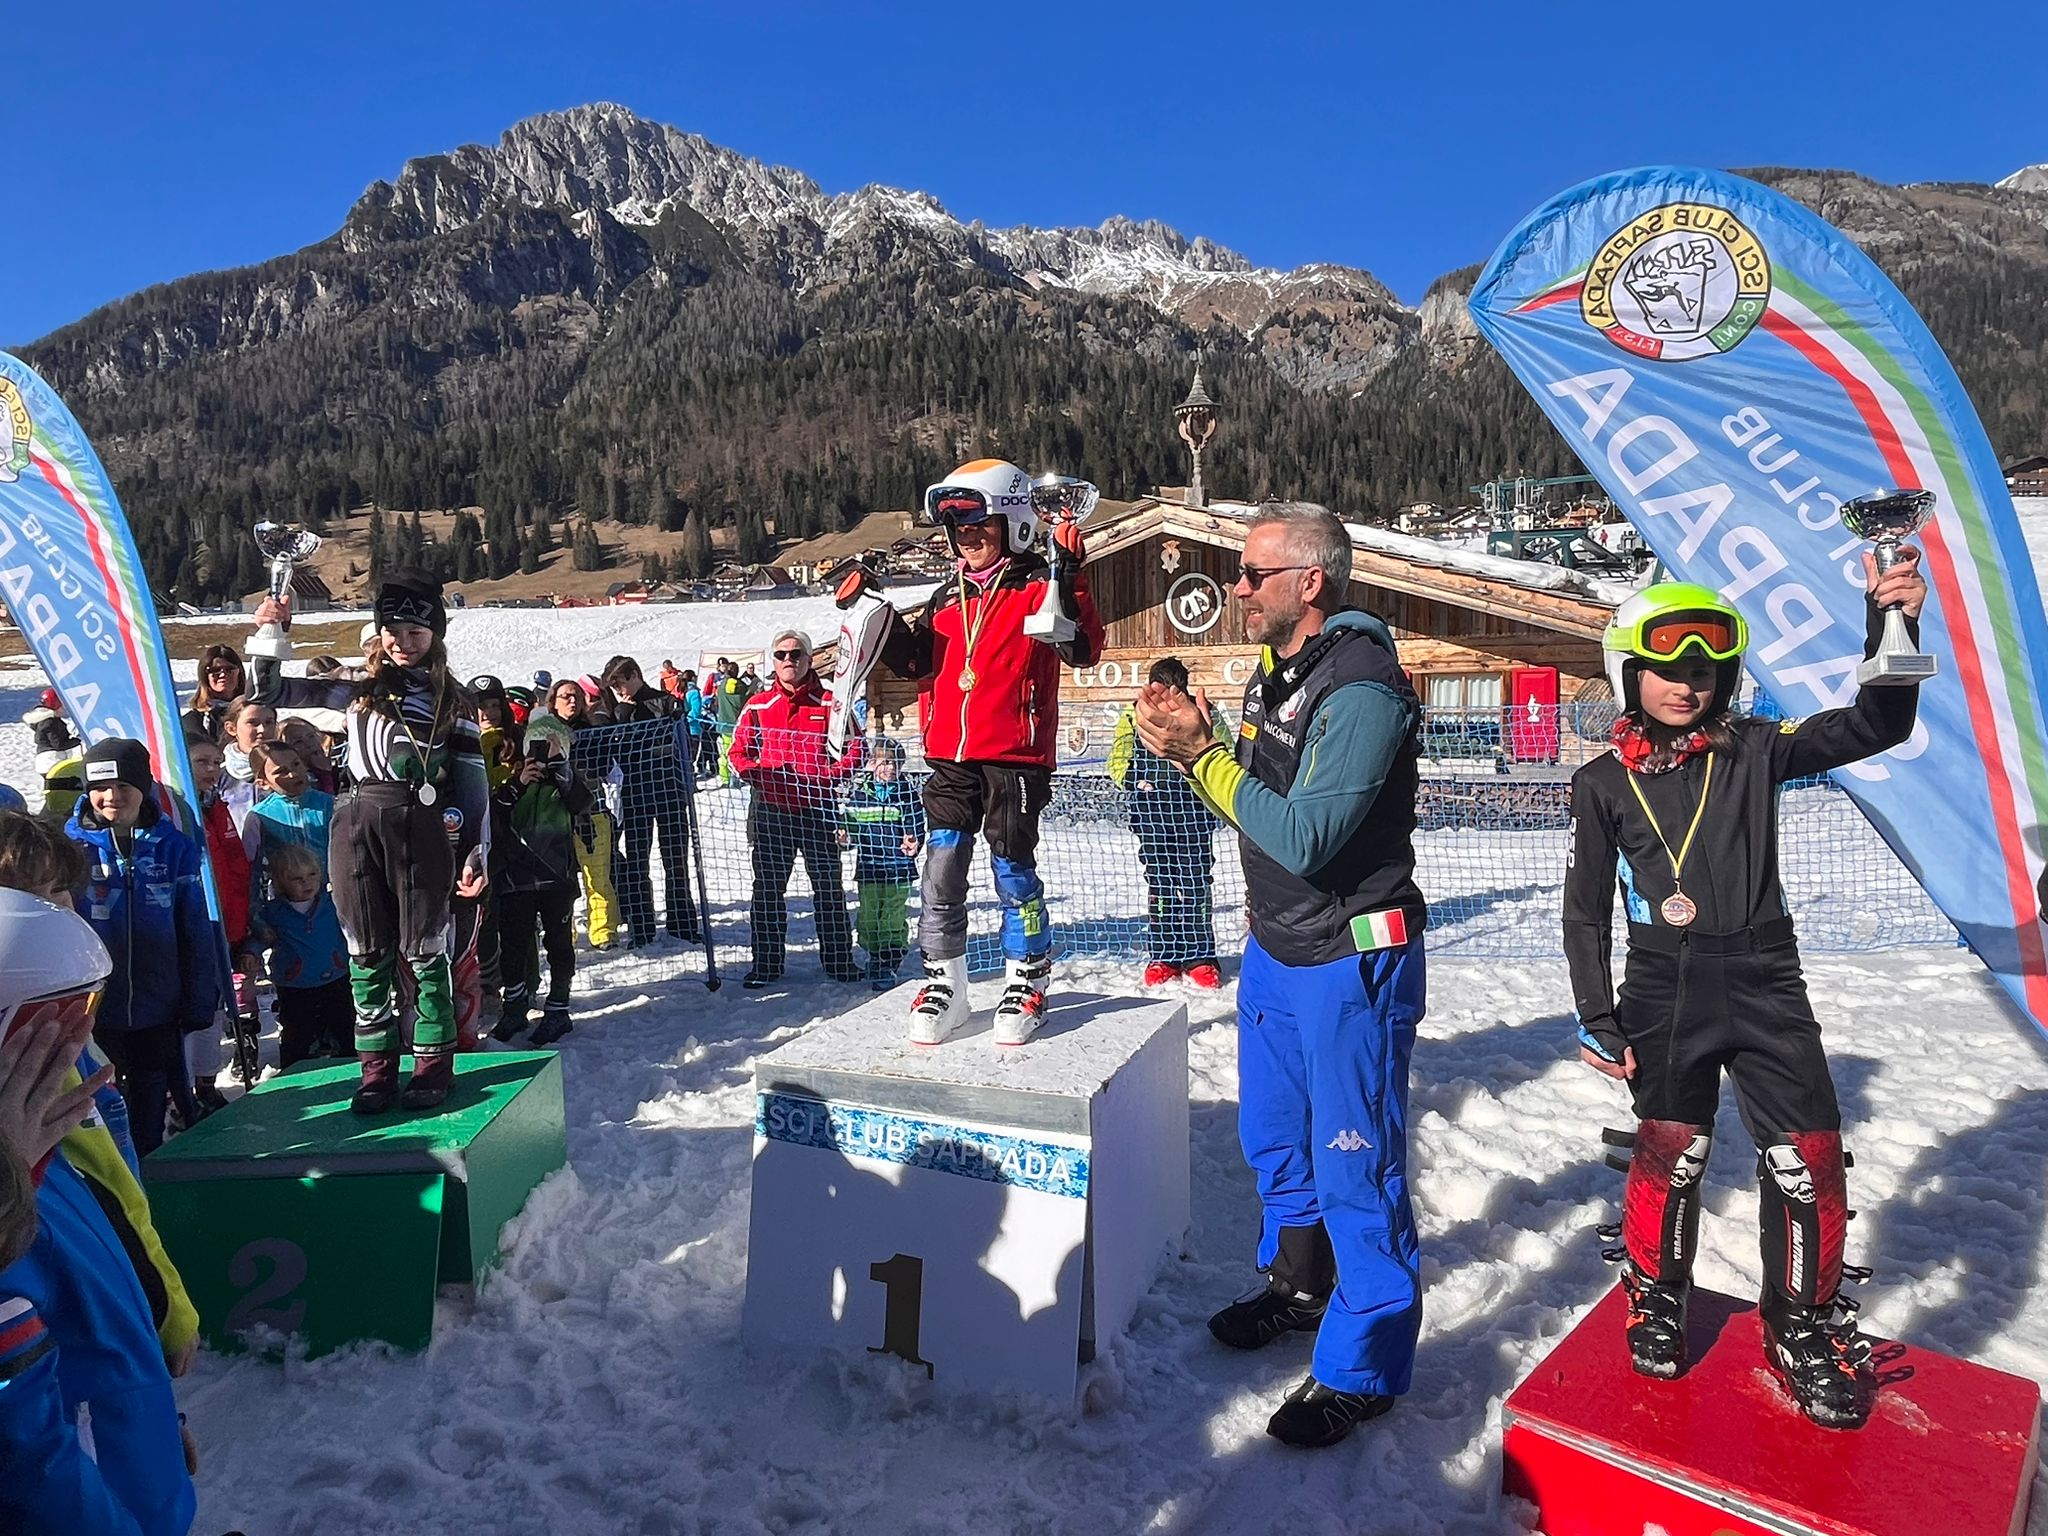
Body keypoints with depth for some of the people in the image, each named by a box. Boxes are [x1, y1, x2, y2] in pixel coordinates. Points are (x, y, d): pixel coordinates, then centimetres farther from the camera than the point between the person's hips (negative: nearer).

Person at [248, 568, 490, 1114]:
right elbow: (271, 691, 17)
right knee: (367, 952, 6)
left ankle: (434, 1060, 12)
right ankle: (377, 1065, 15)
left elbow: (474, 781, 6)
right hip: (358, 828, 3)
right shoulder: (358, 690, 15)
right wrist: (270, 634, 0)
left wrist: (475, 854, 0)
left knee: (423, 949, 2)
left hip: (423, 831, -2)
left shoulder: (451, 702, 9)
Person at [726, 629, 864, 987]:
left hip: (817, 810, -1)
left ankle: (839, 961, 17)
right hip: (770, 811, 2)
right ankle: (766, 966, 17)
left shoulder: (829, 704, 1)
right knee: (767, 889, 7)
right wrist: (760, 776, -9)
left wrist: (829, 777, -13)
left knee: (829, 887, 6)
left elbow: (854, 748, 1)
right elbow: (738, 751, 9)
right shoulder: (758, 706, 7)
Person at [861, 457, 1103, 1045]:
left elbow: (1082, 650, -17)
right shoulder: (950, 595, 14)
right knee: (941, 872, 5)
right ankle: (944, 983, 18)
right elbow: (916, 662, 18)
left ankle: (1026, 982, 20)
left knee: (1013, 872, 3)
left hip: (1016, 758, -5)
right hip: (951, 758, 5)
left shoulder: (1037, 588, -4)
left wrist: (1070, 578, -28)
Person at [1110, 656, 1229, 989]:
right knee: (1158, 883, 6)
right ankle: (1164, 956, 16)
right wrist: (1137, 781, -9)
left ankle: (1200, 956, 11)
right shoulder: (1132, 718, 5)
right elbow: (1117, 762, 9)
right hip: (1152, 815, 1)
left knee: (1196, 882, 1)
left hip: (1194, 812, -1)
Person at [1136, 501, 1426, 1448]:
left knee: (1354, 1164, 4)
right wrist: (1195, 741, -4)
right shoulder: (1276, 670, 7)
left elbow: (1303, 837, -27)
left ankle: (1364, 1366, 22)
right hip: (1274, 950, 9)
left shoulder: (1363, 691, -23)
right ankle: (1300, 1283, 45)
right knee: (1273, 1134, 22)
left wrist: (1201, 754, -23)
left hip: (1349, 963, -9)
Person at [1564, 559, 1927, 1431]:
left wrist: (1890, 627, -26)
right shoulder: (1604, 784, -1)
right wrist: (1598, 1020, 0)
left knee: (1810, 1161, 2)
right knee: (1670, 1154, 5)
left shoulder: (1754, 750, 1)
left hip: (1765, 984, 1)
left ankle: (1802, 1323, 26)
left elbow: (1875, 727, -10)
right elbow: (1587, 912, 3)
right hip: (1665, 993, -1)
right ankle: (1656, 1296, 31)